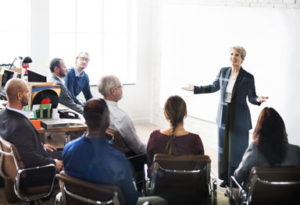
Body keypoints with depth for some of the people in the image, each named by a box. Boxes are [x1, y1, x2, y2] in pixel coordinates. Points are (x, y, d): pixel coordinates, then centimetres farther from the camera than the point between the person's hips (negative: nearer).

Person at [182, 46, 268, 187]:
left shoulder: (248, 78, -10)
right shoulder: (223, 71, 2)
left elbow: (251, 98, -4)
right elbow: (214, 87, 17)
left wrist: (258, 100, -26)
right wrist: (195, 89, 16)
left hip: (239, 119, -4)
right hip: (224, 117, 4)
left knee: (237, 150, 1)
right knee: (224, 148, 11)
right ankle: (226, 178, 25)